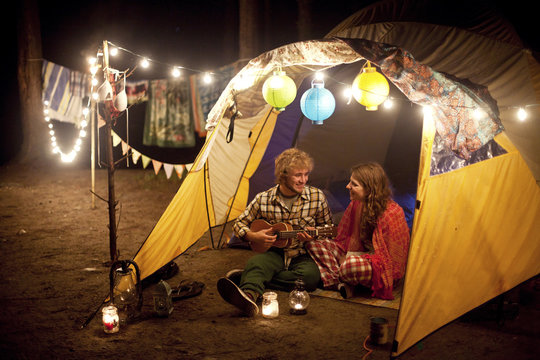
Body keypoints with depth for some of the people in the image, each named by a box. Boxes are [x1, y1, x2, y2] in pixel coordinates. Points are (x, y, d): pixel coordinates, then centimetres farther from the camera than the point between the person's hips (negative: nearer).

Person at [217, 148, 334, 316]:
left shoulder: (317, 197, -1)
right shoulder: (263, 199, -2)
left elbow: (328, 227, 11)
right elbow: (239, 224, 10)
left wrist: (312, 236, -11)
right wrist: (254, 236, -11)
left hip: (302, 256, 0)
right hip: (273, 253, 0)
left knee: (311, 276, -35)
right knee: (256, 263, -36)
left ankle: (246, 278, -31)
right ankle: (248, 297, -70)